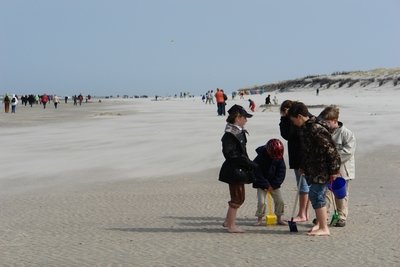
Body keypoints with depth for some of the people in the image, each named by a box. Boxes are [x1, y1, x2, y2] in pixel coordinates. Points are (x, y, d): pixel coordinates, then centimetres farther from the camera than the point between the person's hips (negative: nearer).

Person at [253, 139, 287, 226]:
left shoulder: (279, 158, -8)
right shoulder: (261, 157, -19)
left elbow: (281, 172, -5)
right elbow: (257, 173, -17)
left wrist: (273, 185, -11)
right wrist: (266, 185, -17)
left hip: (274, 185, 3)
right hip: (262, 184, -3)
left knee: (280, 201, -1)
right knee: (261, 202, -11)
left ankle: (279, 218, 15)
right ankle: (259, 219, 6)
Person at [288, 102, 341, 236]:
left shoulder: (316, 129, -21)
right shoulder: (306, 129, 11)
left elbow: (330, 149, -21)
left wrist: (333, 170, -19)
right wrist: (304, 167, 27)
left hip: (322, 170, -10)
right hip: (314, 169, 10)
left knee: (316, 195, -8)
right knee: (317, 196, 16)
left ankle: (324, 228, -2)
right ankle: (320, 223, 28)